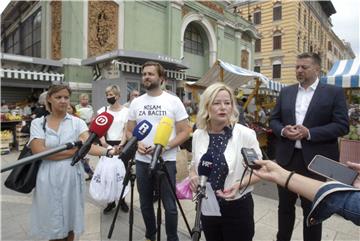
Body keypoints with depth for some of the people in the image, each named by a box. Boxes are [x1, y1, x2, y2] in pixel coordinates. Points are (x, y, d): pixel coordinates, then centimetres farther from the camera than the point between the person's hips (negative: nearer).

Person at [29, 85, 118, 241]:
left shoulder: (77, 122, -1)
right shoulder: (37, 123, 0)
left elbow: (88, 145, -16)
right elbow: (39, 151, -13)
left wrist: (108, 151, -35)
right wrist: (73, 150, -16)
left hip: (72, 177, 1)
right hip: (48, 180, 0)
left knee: (69, 224, 15)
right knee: (52, 226, 13)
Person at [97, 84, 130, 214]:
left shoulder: (126, 111, -1)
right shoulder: (103, 110, 6)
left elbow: (126, 130, -5)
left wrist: (121, 144, -19)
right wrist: (103, 142, -19)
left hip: (121, 145, -2)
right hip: (107, 145, 2)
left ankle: (122, 200, 23)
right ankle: (110, 201, 22)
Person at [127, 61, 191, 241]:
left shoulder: (174, 101, -5)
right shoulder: (136, 102, 6)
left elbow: (185, 131, -6)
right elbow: (129, 131, 11)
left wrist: (165, 146, -19)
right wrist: (137, 144, -10)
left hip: (166, 160, -4)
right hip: (142, 161, 4)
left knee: (169, 205, 6)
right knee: (145, 203, 18)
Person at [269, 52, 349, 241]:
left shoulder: (334, 92, -2)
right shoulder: (285, 92, 8)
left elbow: (342, 126, -9)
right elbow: (274, 119, 9)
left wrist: (309, 133, -20)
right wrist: (283, 131, -12)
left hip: (316, 160, -3)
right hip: (287, 157, 4)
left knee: (312, 209, 14)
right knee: (285, 205, 17)